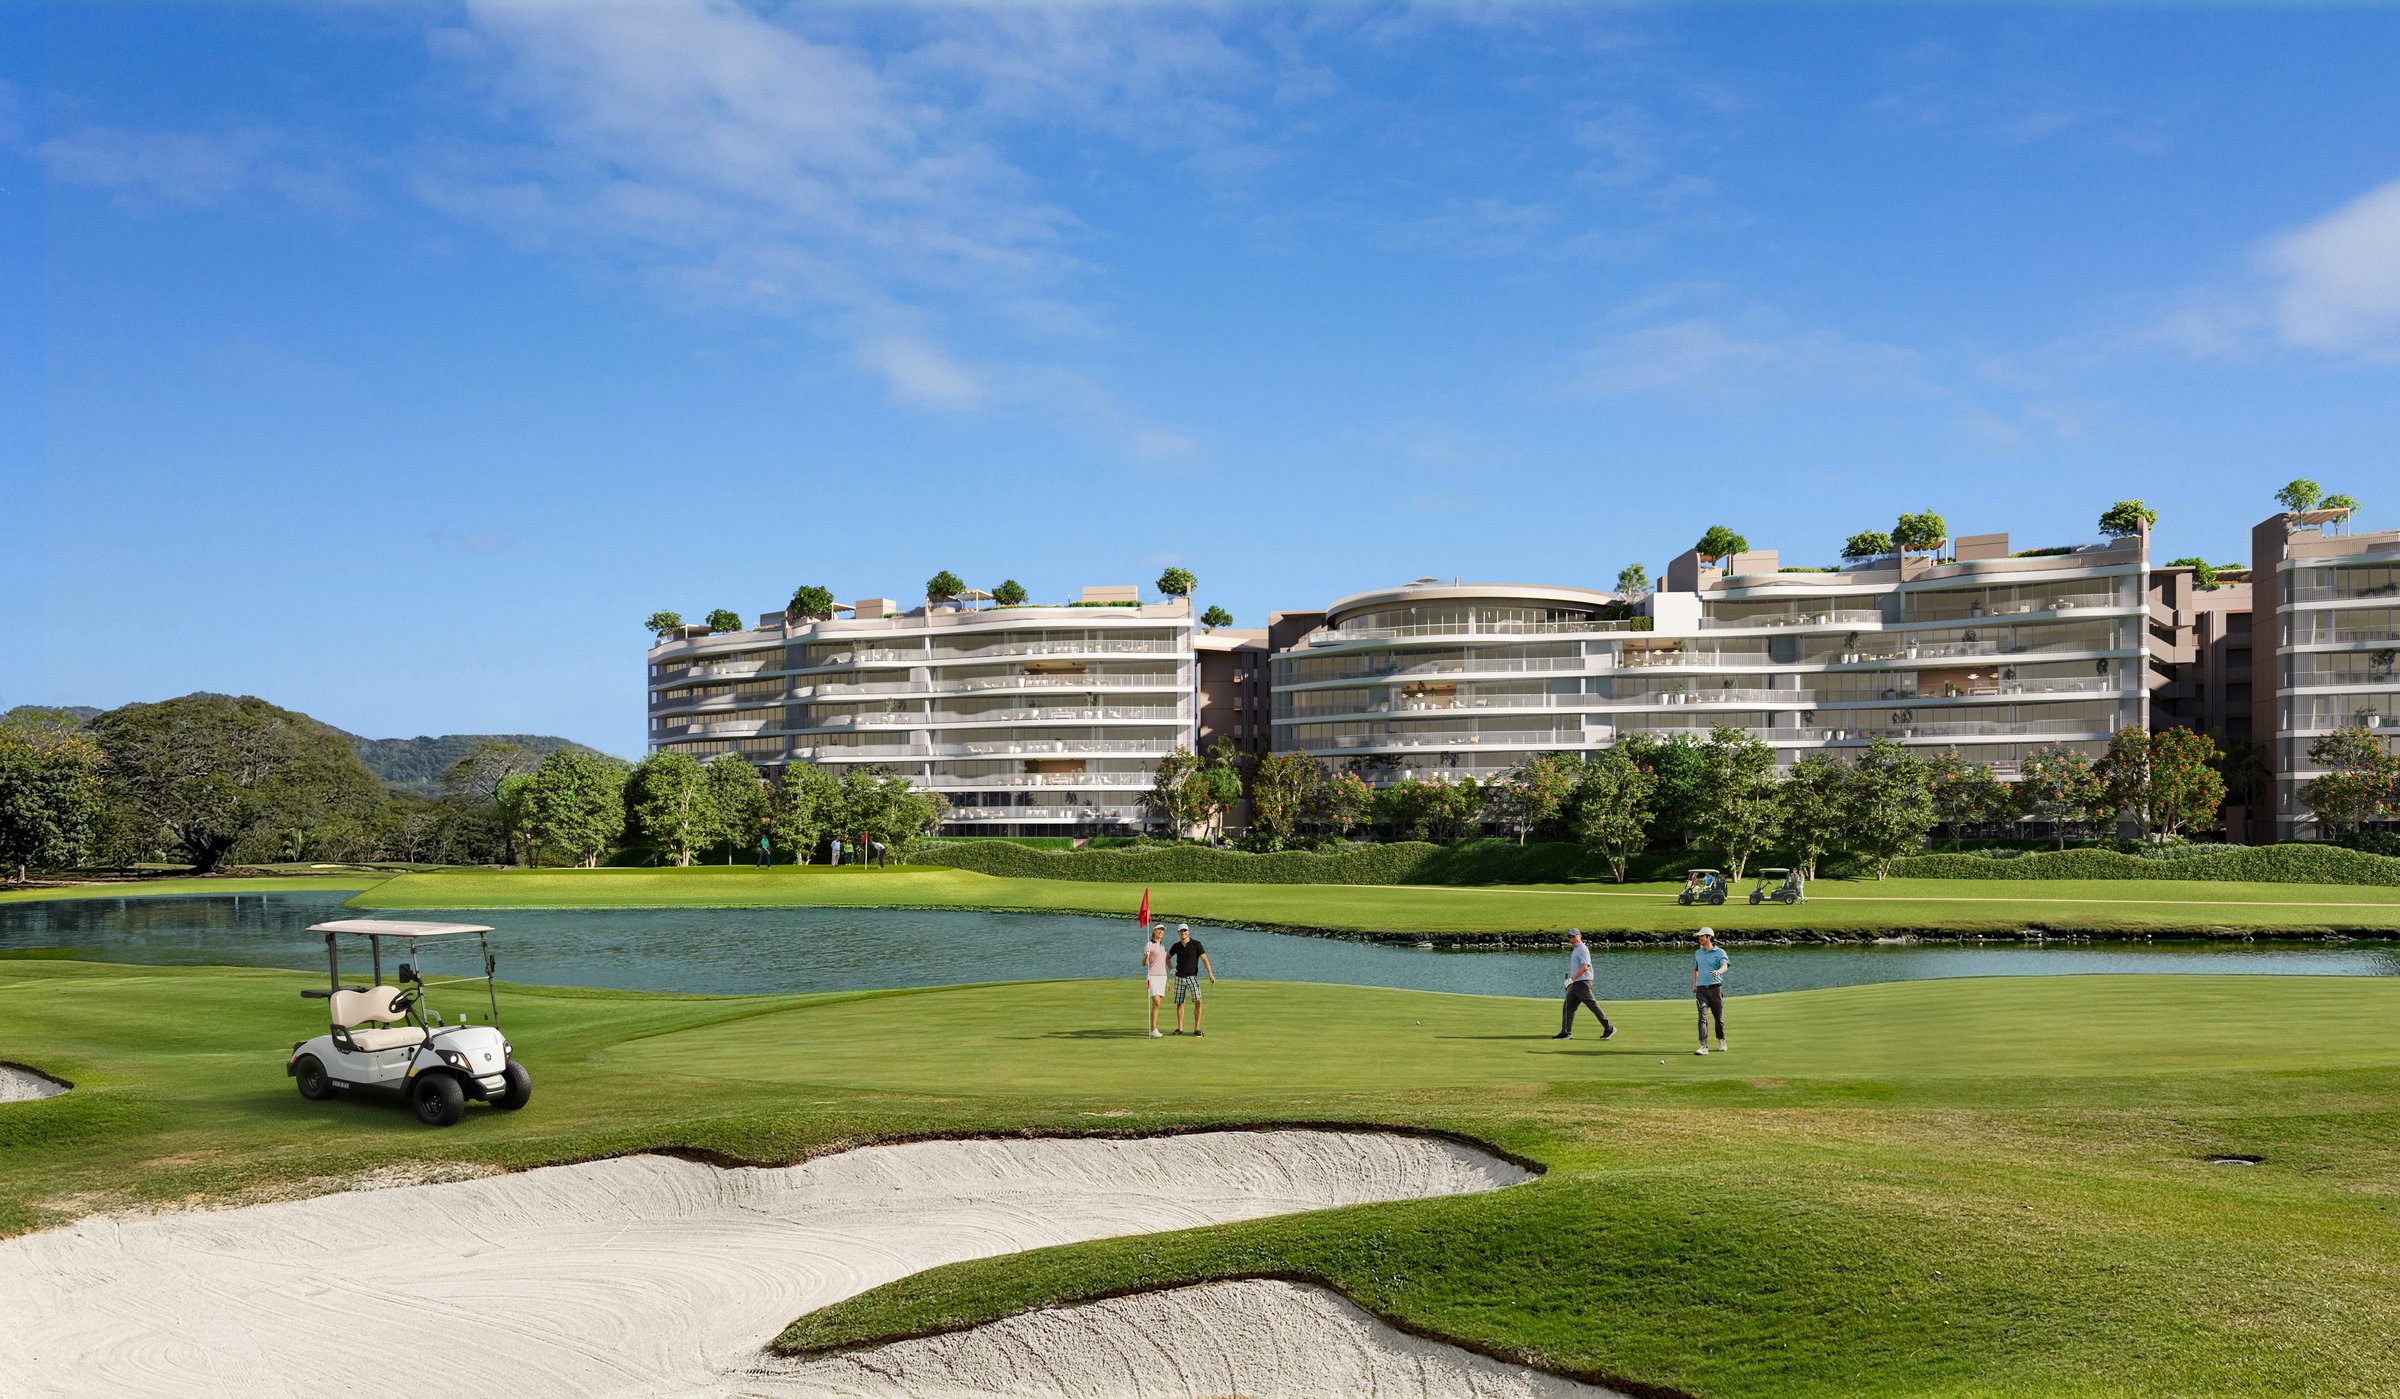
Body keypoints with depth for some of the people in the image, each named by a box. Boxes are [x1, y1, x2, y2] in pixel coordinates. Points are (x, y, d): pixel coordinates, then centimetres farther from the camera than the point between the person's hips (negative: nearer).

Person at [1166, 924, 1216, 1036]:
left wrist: (1210, 974, -21)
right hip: (1179, 977, 3)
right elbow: (1167, 957, 22)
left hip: (1192, 977, -3)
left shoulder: (1196, 944, -8)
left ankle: (1197, 1029, -11)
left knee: (1197, 1001, -15)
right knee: (1179, 1003, 5)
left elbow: (1204, 959, -12)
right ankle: (1180, 1028, 17)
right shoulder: (1176, 946, 3)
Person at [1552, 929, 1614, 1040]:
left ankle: (1608, 1028, 0)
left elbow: (1584, 967, -22)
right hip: (1576, 984, 10)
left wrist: (1571, 979, -23)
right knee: (1568, 1006, 5)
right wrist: (1571, 982, 21)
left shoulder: (1582, 949, -12)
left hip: (1582, 982, -10)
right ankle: (1566, 1032, 5)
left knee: (1593, 1005, -7)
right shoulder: (1574, 950, 19)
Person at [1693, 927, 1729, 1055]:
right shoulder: (1698, 953, 14)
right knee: (1702, 1017, -11)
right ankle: (1703, 1046, -17)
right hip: (1701, 989, 3)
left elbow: (1724, 966, -21)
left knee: (1719, 1017, 8)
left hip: (1715, 988, -3)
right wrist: (1694, 985, 16)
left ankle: (1721, 1041, 32)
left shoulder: (1719, 952, -3)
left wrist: (1718, 972, -43)